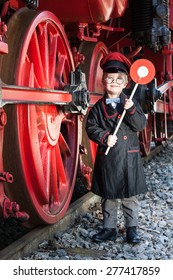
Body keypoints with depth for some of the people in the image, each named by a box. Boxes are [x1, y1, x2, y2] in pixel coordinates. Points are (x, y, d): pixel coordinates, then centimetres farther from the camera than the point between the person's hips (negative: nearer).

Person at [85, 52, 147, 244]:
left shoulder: (131, 104, 2)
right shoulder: (99, 107, 3)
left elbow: (141, 125, -6)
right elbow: (91, 127, 0)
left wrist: (131, 110, -21)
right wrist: (104, 137, -16)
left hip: (128, 157, -1)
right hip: (107, 158, 1)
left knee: (130, 195, 7)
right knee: (108, 195, 10)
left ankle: (131, 228, 20)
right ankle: (109, 228, 23)